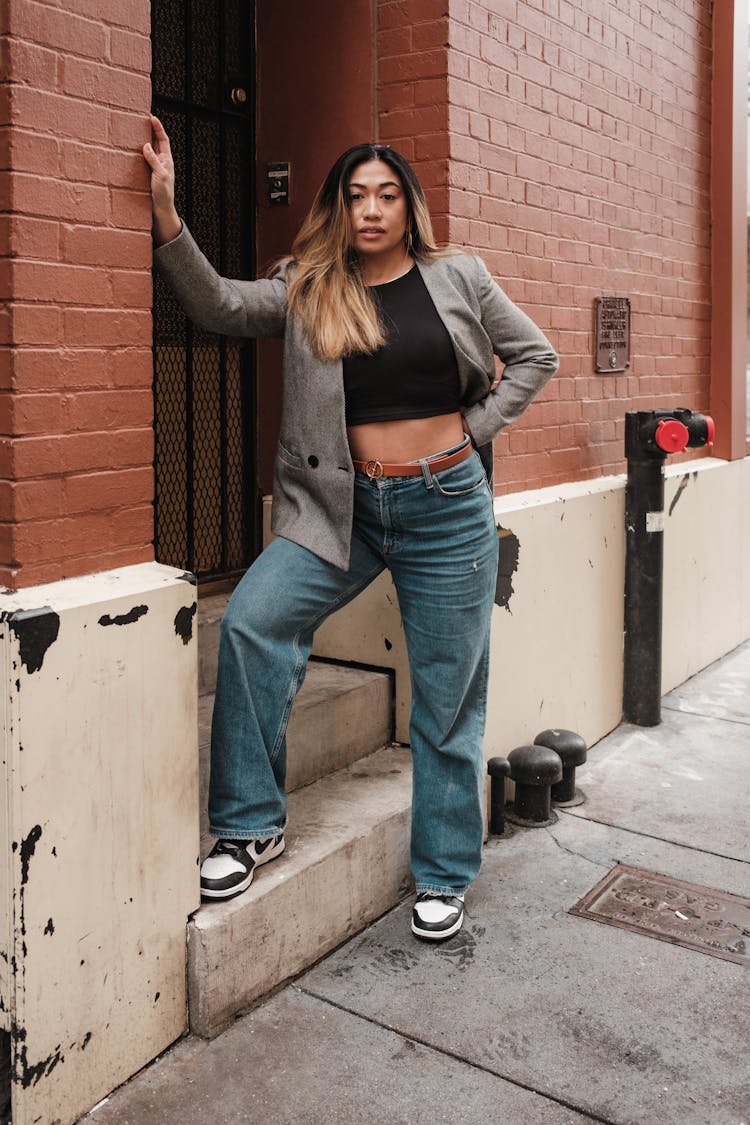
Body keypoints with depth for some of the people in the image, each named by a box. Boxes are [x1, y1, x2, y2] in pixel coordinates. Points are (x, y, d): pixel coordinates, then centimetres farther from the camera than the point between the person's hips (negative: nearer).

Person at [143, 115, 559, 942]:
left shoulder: (457, 279, 4)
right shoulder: (307, 290, 5)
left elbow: (535, 357, 11)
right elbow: (219, 306, -10)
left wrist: (473, 431, 1)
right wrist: (165, 212, -21)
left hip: (447, 508, 0)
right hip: (344, 507, 1)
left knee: (448, 699, 5)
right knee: (251, 619, -22)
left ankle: (443, 876, 22)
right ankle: (252, 824, -6)